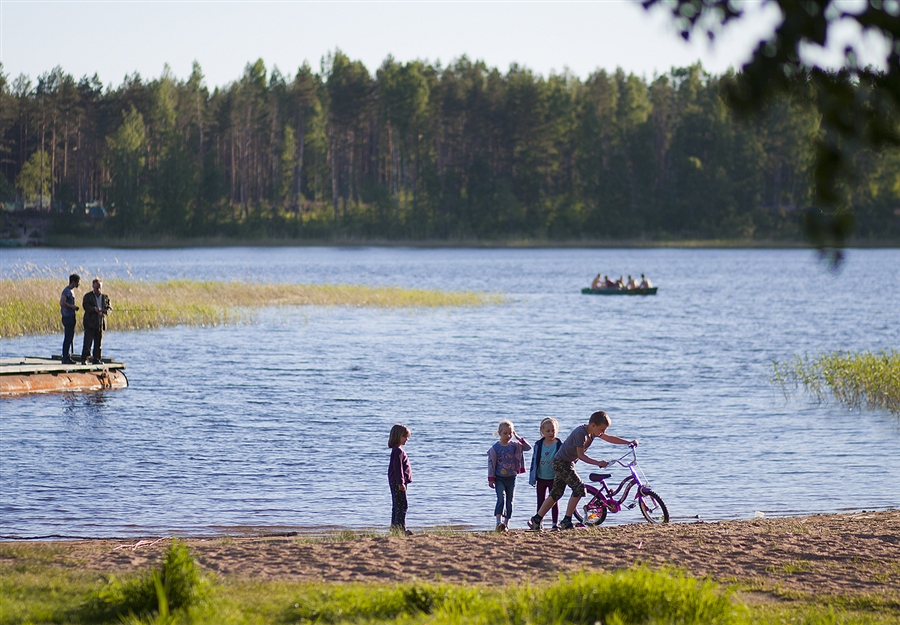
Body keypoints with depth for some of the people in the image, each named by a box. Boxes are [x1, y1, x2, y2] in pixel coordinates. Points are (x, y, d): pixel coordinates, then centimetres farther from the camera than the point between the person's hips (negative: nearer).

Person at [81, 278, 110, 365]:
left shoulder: (105, 297, 15)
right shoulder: (87, 296, 2)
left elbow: (109, 307, 12)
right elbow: (86, 306, -11)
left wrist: (106, 311, -11)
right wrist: (94, 309, -26)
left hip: (101, 323, 4)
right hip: (90, 323, -4)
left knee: (98, 343, 6)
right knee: (88, 342, -9)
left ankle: (96, 359, 13)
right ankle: (84, 359, -6)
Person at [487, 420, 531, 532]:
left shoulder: (514, 445, 2)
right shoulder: (495, 448, -7)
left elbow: (528, 447, 0)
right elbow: (491, 464, -5)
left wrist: (518, 438, -9)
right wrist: (491, 479, -7)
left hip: (511, 478, 4)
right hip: (499, 478, -4)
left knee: (510, 501, 7)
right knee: (501, 498, -19)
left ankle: (506, 524, 15)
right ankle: (499, 522, -28)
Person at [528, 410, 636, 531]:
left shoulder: (592, 431, 4)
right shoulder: (580, 433, -24)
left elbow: (610, 438, 12)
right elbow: (581, 455, -22)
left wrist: (629, 442, 7)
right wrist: (597, 463, -28)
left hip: (567, 463, 10)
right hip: (562, 463, -10)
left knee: (556, 493, 11)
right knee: (579, 488, -16)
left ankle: (536, 521, 13)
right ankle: (566, 521, -15)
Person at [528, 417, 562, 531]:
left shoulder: (559, 445, -6)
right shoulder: (538, 445, -1)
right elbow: (534, 461, 3)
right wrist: (532, 478, 1)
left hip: (554, 478, -2)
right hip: (541, 478, 2)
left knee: (554, 501, 2)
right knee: (541, 502, 8)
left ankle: (555, 524, 6)